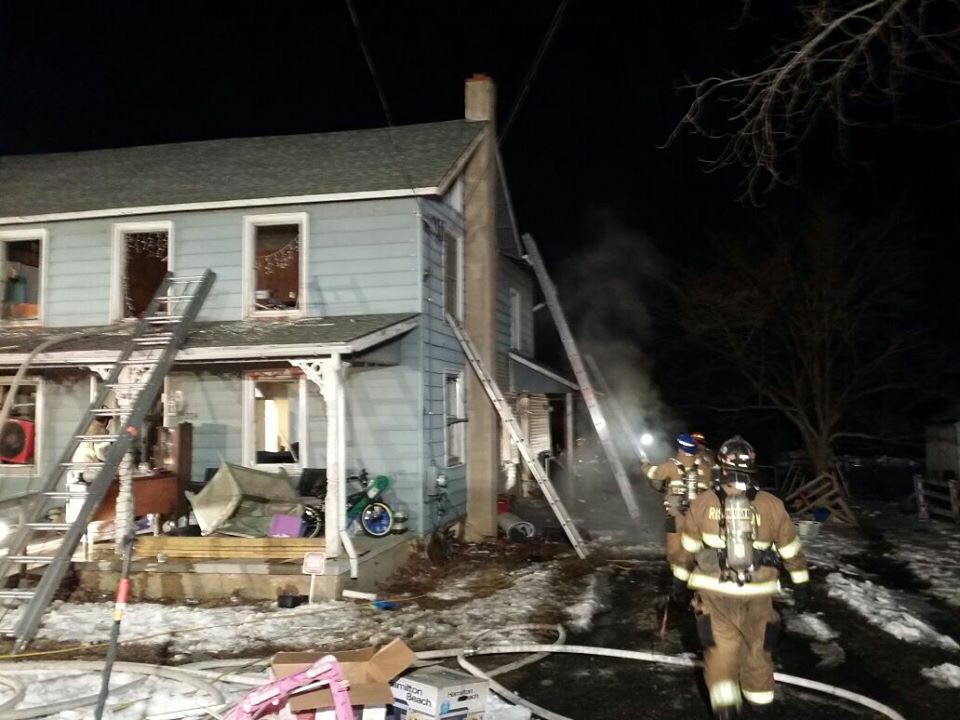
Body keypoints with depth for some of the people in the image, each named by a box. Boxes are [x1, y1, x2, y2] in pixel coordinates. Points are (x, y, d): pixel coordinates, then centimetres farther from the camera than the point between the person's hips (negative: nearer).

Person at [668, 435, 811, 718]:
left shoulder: (702, 503, -6)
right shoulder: (772, 505, -5)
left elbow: (688, 546, 4)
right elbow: (791, 549, 4)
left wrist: (680, 577, 18)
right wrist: (801, 585, 16)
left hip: (714, 589, -1)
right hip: (757, 592, 1)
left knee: (721, 644, 11)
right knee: (757, 643, 20)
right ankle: (759, 696, 36)